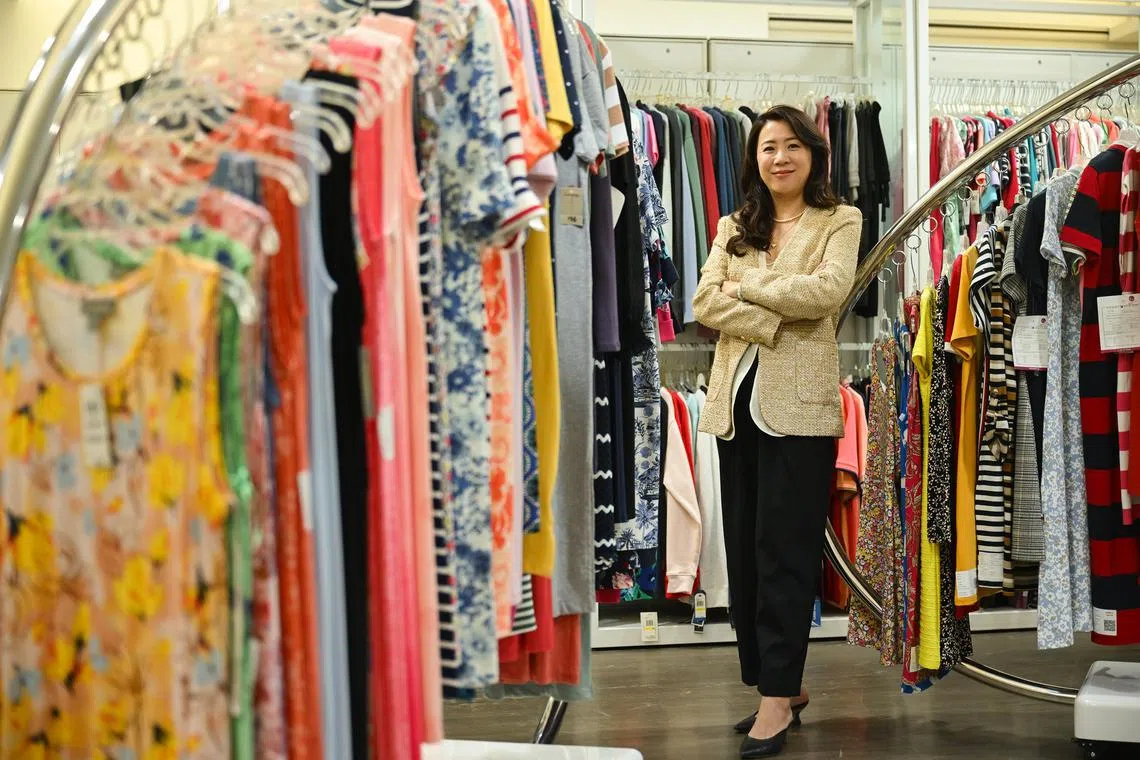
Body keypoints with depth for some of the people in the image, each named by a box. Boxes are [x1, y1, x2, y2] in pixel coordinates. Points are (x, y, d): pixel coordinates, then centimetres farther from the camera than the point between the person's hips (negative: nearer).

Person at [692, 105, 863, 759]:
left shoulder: (840, 221, 4)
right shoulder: (734, 228, 15)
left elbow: (826, 291, -14)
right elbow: (704, 302, 1)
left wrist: (745, 285, -5)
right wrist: (773, 322, -13)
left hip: (800, 404, -5)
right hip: (738, 397, 5)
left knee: (784, 550, -5)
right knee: (744, 549, 7)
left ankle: (778, 696, 1)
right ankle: (785, 685, 18)